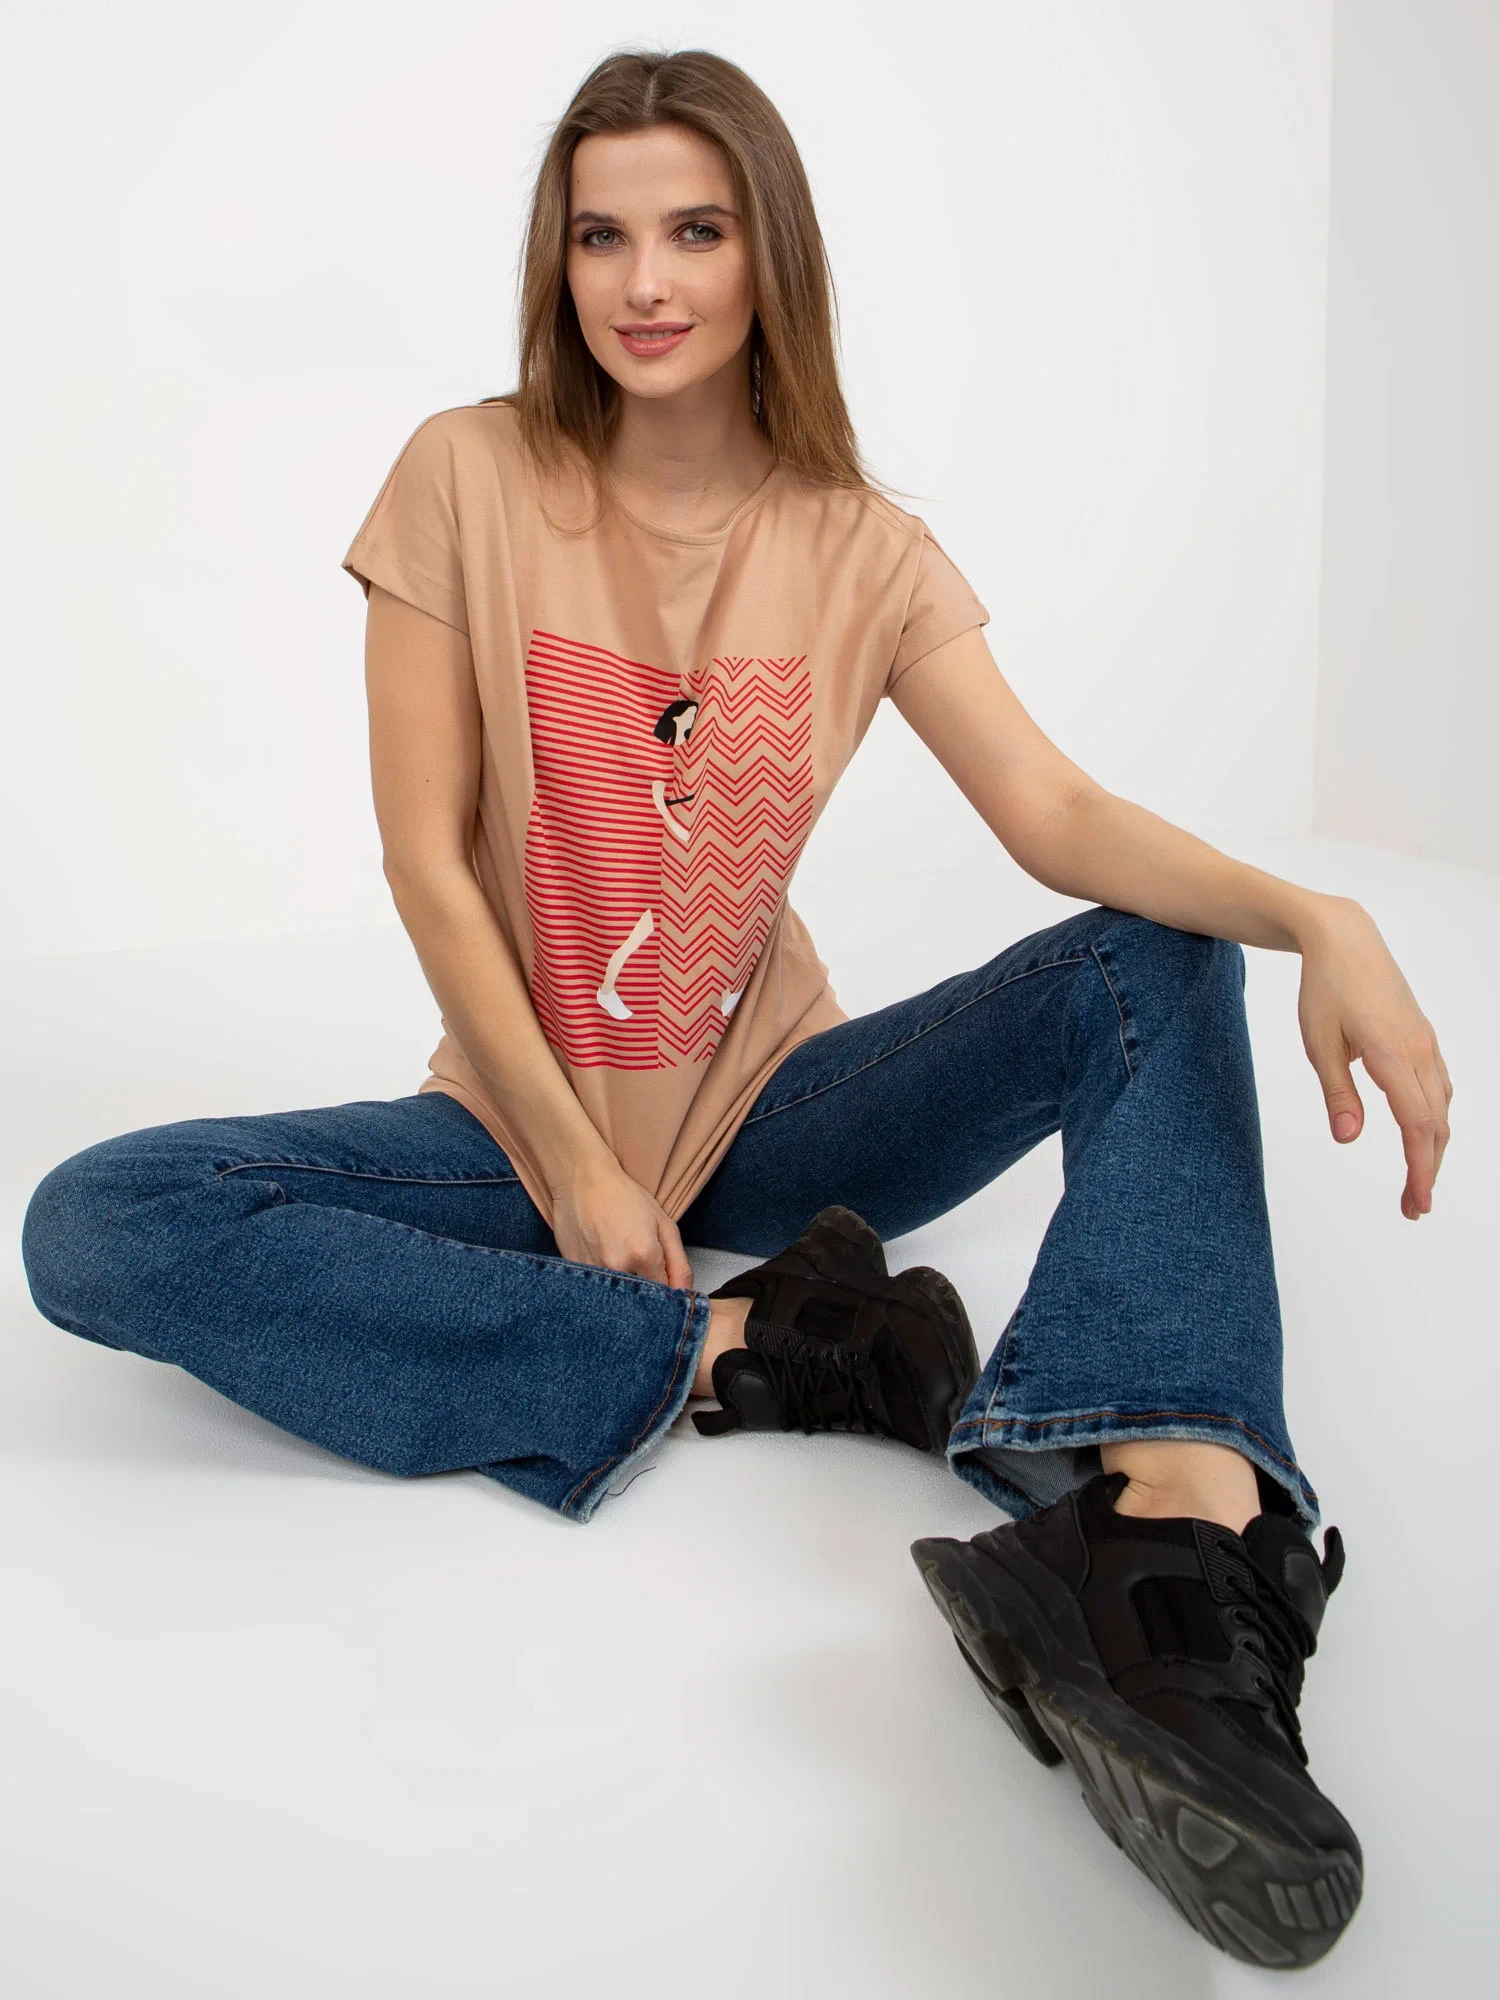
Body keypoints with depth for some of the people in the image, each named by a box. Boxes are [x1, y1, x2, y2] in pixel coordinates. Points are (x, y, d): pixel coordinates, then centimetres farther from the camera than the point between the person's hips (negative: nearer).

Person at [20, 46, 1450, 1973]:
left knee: (1162, 964, -19)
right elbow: (426, 860, -8)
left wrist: (1316, 914, -31)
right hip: (525, 1127, -1)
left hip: (767, 1115, 2)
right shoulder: (469, 478, -5)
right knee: (92, 1230, -25)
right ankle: (738, 1350, -27)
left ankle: (1163, 1530, -43)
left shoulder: (863, 552, 0)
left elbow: (1062, 819, -11)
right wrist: (576, 1167, -13)